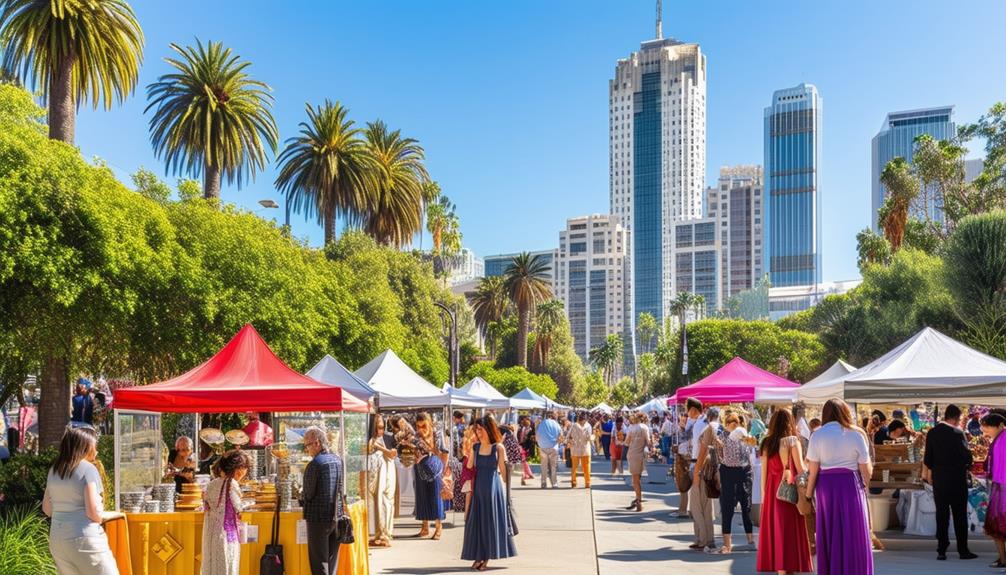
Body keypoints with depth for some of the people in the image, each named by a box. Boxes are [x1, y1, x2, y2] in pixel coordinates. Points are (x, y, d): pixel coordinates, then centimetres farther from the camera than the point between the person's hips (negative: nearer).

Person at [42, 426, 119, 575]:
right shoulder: (88, 469, -10)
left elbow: (47, 509, 18)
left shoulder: (54, 470, 11)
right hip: (84, 540, -7)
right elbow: (93, 513, -14)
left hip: (57, 539, 7)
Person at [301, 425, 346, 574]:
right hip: (336, 517, 7)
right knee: (332, 561, 14)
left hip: (318, 518, -7)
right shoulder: (338, 460, 6)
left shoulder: (315, 464, -16)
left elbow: (308, 494, -15)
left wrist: (302, 495, 8)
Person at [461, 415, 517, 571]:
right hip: (478, 489, 4)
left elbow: (503, 470, -5)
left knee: (491, 521, 2)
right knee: (476, 522, 5)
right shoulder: (475, 447, 5)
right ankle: (478, 557, 14)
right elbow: (469, 468, 7)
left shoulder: (498, 448, -6)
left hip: (493, 488, -4)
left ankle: (486, 558, 12)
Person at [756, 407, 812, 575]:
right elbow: (800, 469, -6)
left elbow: (763, 472, 7)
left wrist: (764, 495, 12)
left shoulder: (766, 444, 7)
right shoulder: (792, 441, -5)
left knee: (776, 531, 8)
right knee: (789, 532, 0)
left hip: (772, 492, 4)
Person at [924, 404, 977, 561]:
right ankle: (963, 550, 11)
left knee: (941, 514, 8)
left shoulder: (932, 433, 1)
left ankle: (941, 550, 7)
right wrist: (966, 466, 7)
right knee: (960, 515, 6)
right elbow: (966, 456, -14)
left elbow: (927, 459, 2)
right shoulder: (957, 433, -15)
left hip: (938, 479, 4)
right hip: (957, 479, -4)